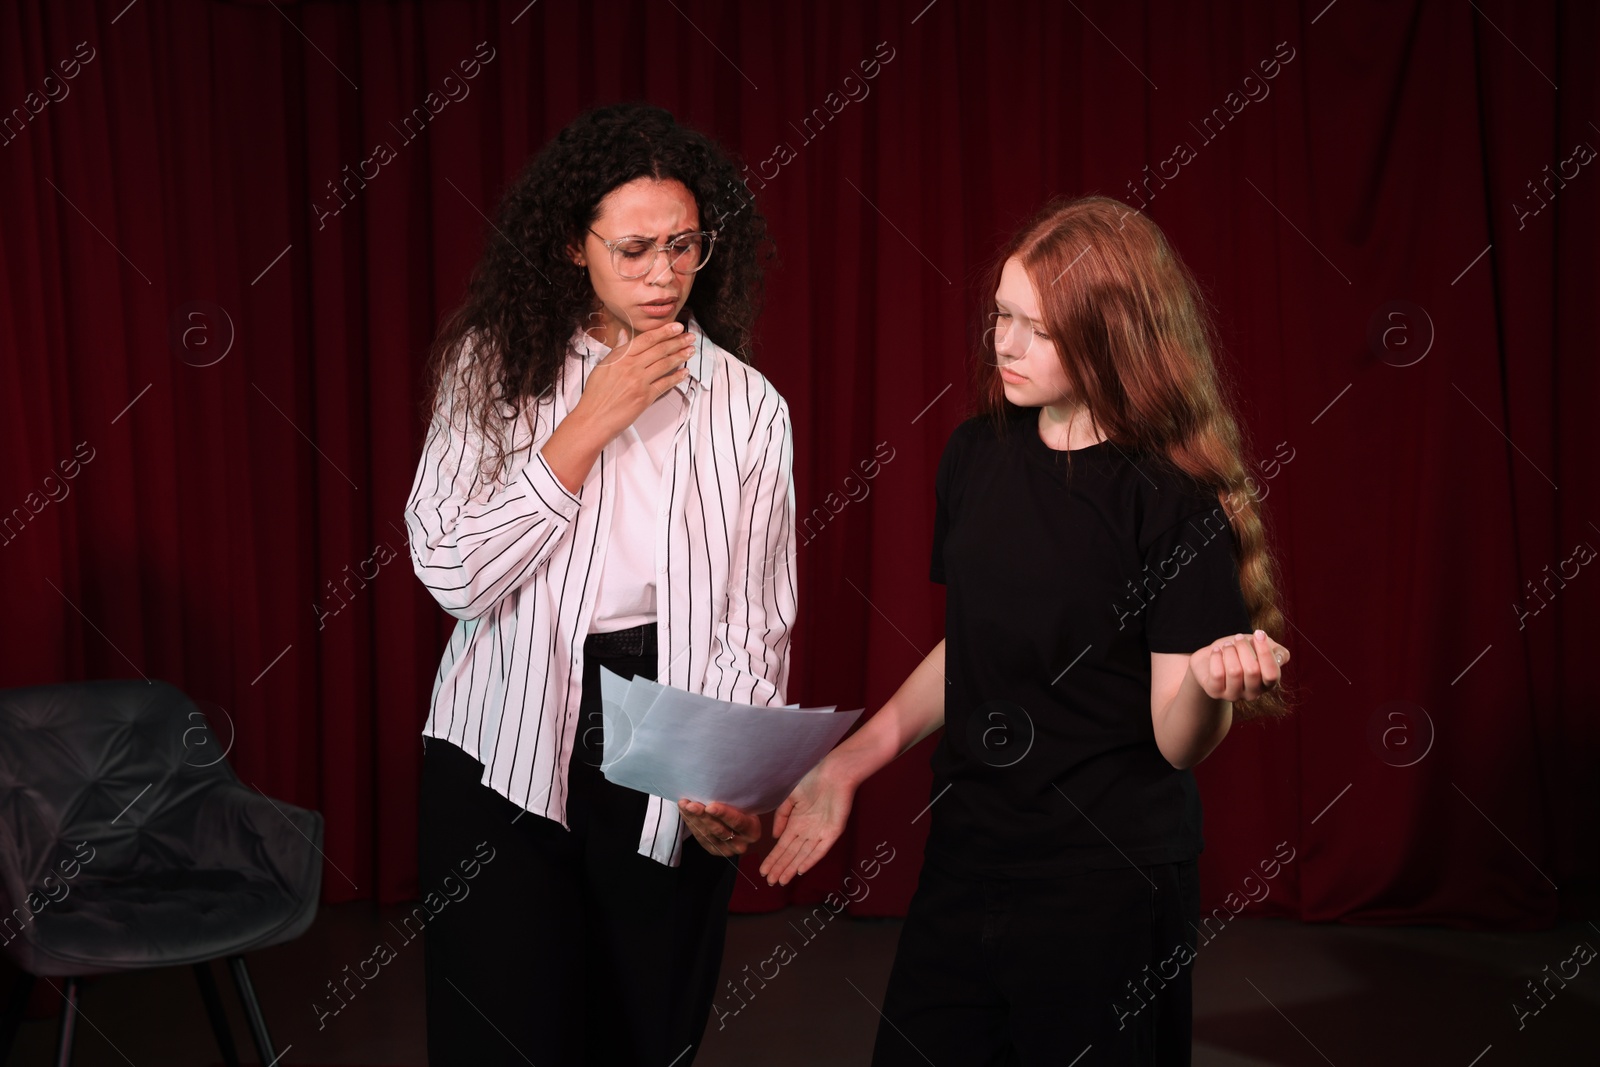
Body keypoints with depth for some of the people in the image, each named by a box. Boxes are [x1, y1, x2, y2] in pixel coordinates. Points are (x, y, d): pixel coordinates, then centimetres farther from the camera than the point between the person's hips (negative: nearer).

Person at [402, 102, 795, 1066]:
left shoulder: (748, 406, 2)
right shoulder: (496, 366, -1)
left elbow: (755, 622, 1)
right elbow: (454, 575, -10)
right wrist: (591, 424, -13)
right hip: (506, 750, -1)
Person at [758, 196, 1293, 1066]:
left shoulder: (1174, 498, -14)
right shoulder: (978, 453, 2)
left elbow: (1178, 742, -13)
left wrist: (1212, 680, -34)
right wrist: (847, 766, 8)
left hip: (1109, 880, -5)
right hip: (966, 855, 5)